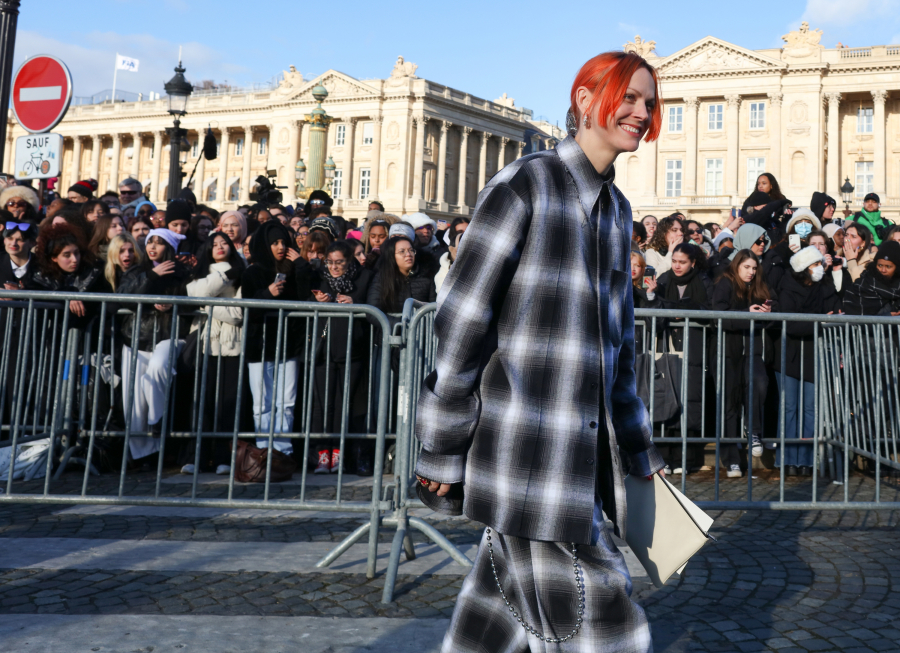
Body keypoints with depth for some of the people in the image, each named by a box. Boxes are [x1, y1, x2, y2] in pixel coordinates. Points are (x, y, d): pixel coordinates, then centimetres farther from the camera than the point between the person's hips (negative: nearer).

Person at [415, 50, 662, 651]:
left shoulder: (617, 210, 16)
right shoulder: (524, 185, -8)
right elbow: (463, 320, -11)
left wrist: (639, 449, 23)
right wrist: (442, 450, -11)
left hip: (585, 448, 7)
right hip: (524, 443, -7)